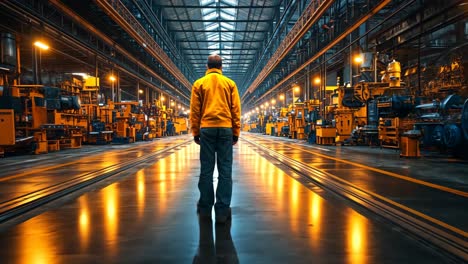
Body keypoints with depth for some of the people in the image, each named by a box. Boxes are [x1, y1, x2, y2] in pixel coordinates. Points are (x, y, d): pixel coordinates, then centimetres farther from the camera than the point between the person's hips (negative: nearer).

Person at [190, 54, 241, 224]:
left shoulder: (199, 84, 8)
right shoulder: (230, 83, 9)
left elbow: (194, 110, 6)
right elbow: (236, 109, 5)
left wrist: (195, 132, 11)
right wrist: (236, 132, 9)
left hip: (206, 129, 0)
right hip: (225, 128, 0)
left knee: (206, 169, 6)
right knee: (225, 170, 0)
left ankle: (205, 208, 13)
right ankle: (222, 211, -1)